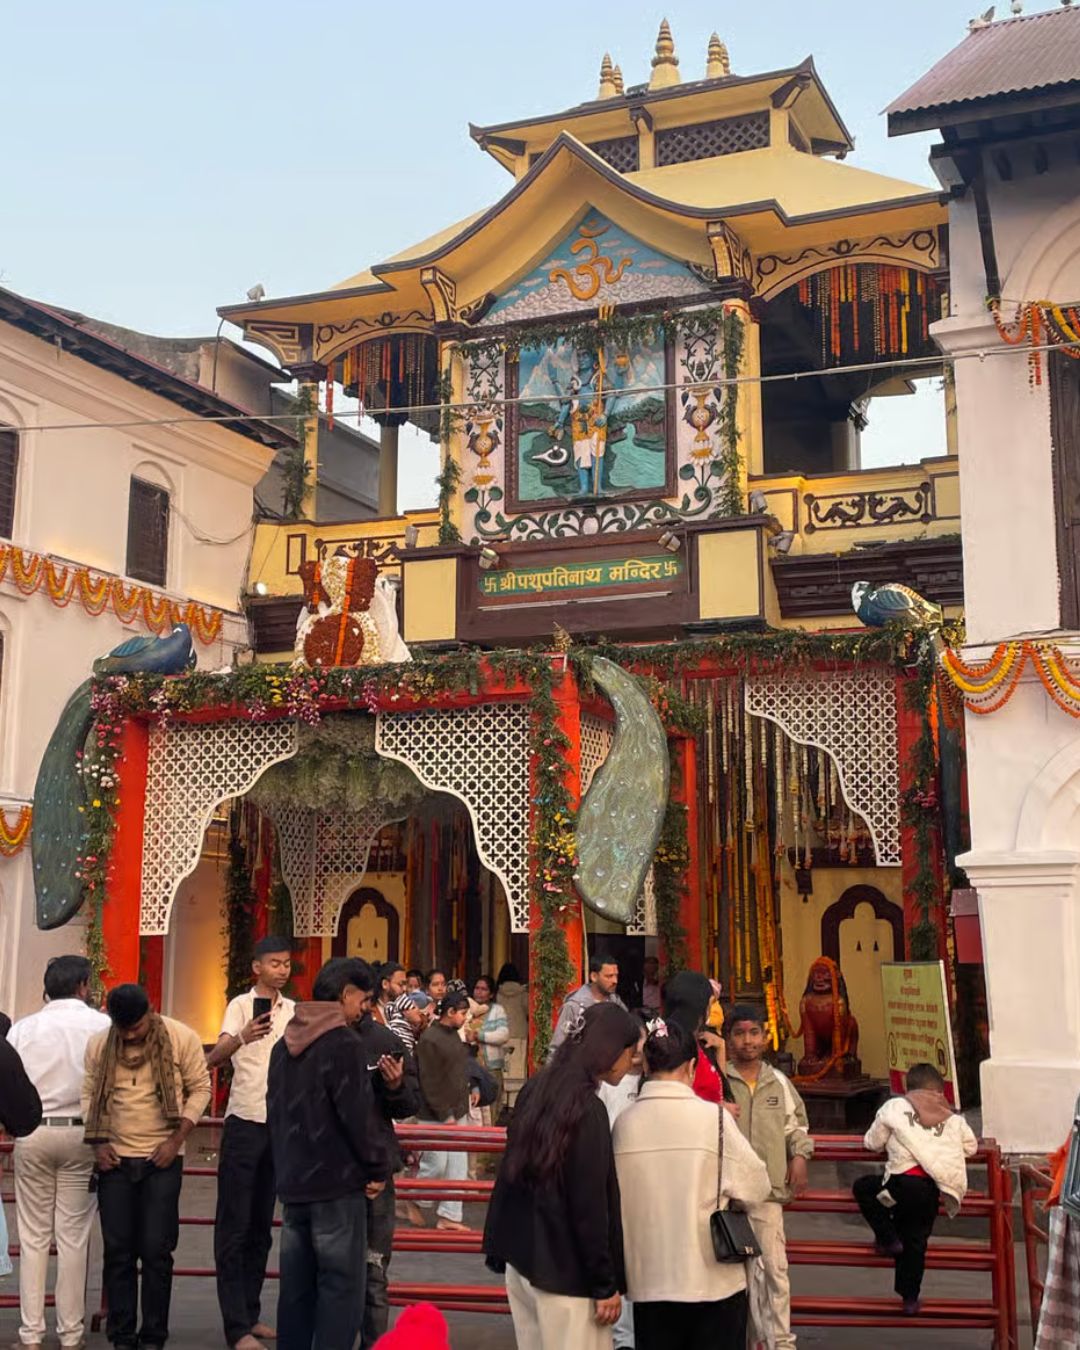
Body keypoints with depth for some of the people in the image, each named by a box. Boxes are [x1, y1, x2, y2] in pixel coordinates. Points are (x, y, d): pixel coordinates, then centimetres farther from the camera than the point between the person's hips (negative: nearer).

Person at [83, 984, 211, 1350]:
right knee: (118, 1251, 6)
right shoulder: (99, 1044, 0)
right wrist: (97, 1142, -2)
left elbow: (200, 1089, -2)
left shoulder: (181, 1038, -8)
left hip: (161, 1160, -2)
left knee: (156, 1251, 0)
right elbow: (88, 1094, 9)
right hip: (115, 1159, 2)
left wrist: (176, 1139, -9)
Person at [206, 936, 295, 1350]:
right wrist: (242, 1038, -45)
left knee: (261, 1227, 13)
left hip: (280, 1126, 6)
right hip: (245, 1125, -6)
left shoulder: (292, 1010, 8)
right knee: (234, 1228, -3)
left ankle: (250, 1313, 21)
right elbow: (212, 1059, -26)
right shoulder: (242, 1005, -10)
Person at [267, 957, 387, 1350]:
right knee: (341, 1287, -2)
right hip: (337, 1184, -8)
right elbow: (358, 1115, -17)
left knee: (296, 1285, 13)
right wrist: (378, 1168, -6)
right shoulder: (343, 1043, -15)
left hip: (292, 1183, 8)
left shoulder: (284, 1044, 12)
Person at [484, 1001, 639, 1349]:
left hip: (520, 1259, 8)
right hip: (564, 1271, -8)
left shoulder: (536, 1090, 7)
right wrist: (605, 1285, -10)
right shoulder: (587, 1109, -17)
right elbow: (590, 1206, -17)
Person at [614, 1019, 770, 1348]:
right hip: (714, 1280, -2)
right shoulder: (713, 1117, -12)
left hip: (648, 1282, 3)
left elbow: (616, 1197, -1)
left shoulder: (623, 1122, -6)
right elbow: (756, 1187, -5)